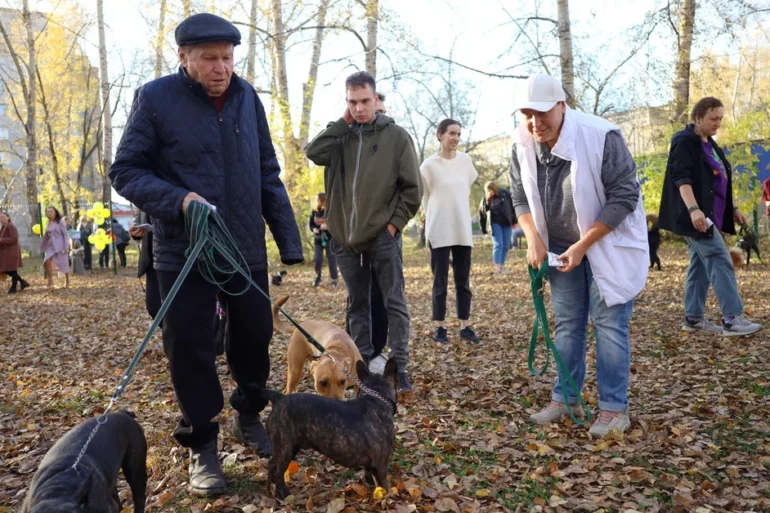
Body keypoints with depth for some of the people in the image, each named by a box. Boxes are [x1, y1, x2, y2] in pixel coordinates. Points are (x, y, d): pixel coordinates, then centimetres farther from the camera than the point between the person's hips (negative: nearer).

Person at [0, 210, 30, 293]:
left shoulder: (11, 227, -15)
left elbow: (14, 239, -23)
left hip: (12, 252, -10)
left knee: (12, 270, -1)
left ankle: (14, 287, 12)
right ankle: (23, 282, 20)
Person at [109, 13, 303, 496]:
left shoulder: (247, 97, 3)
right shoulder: (155, 98, -8)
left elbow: (268, 174, 7)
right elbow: (125, 171, -5)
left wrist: (289, 240, 4)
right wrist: (177, 200, -22)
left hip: (246, 249, 4)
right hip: (184, 252, -3)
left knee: (255, 336, 12)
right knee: (190, 348, 1)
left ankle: (249, 417, 36)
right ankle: (202, 444, 19)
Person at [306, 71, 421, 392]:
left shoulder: (396, 136, -1)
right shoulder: (340, 135, 7)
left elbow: (412, 188, -1)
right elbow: (313, 152, -14)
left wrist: (395, 223, -6)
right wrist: (342, 122, -9)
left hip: (383, 235, -3)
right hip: (346, 237, 3)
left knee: (394, 303, -1)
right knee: (358, 304, 12)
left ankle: (399, 368, 3)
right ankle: (364, 364, 22)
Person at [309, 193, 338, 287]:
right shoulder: (314, 212, 3)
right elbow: (310, 224, 9)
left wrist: (328, 226, -26)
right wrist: (314, 229, -11)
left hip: (329, 238, -3)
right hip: (318, 238, 3)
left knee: (332, 259, 1)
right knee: (317, 259, -3)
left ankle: (334, 279, 13)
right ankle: (317, 278, 15)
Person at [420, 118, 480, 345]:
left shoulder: (466, 160, 5)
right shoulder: (429, 164, -7)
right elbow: (425, 197, 3)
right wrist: (434, 219, 8)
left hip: (462, 228, 4)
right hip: (439, 230, -4)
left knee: (463, 280, 7)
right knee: (440, 280, 2)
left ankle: (465, 326, 14)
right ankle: (441, 327, 9)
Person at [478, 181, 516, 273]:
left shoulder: (505, 194, -7)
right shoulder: (485, 199, -7)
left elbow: (512, 207, 3)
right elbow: (482, 213, -1)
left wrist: (514, 221, 5)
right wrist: (483, 229, 0)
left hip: (507, 223, 2)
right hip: (496, 224, -2)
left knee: (506, 246, 3)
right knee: (498, 244, -13)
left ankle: (502, 265, 13)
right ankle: (497, 267, -17)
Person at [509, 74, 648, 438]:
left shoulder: (601, 137, -25)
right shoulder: (523, 144, -8)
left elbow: (624, 198, -21)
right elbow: (520, 197, 5)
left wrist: (583, 245, -23)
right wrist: (534, 238, -11)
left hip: (609, 243, -5)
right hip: (561, 248, 5)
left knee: (609, 323, -5)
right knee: (567, 324, 11)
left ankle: (614, 409, 5)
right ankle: (563, 399, 22)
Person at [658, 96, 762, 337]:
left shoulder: (709, 144, 18)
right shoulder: (684, 142, -10)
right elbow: (682, 178, -21)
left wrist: (732, 208, 23)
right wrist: (693, 209, -32)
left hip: (711, 214, 10)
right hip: (697, 214, -9)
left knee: (701, 264, 9)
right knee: (720, 261, -13)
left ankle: (693, 317, 14)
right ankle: (732, 319, -12)